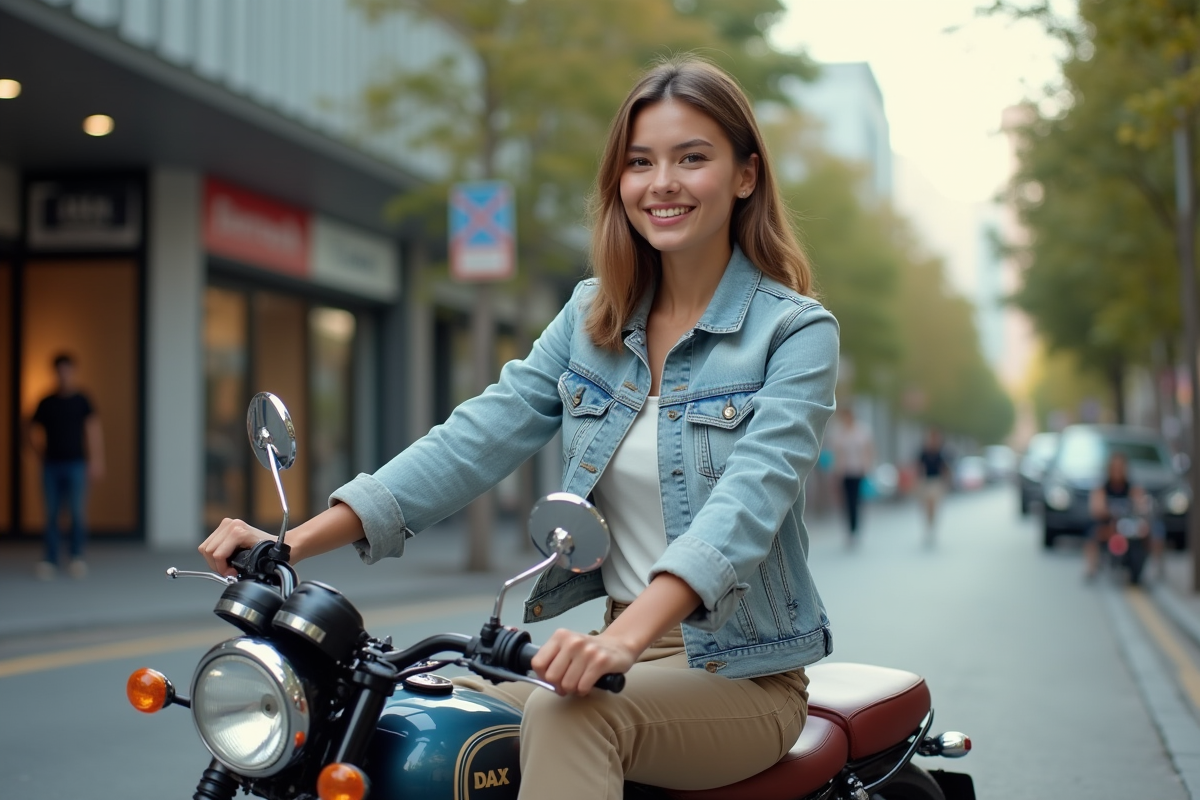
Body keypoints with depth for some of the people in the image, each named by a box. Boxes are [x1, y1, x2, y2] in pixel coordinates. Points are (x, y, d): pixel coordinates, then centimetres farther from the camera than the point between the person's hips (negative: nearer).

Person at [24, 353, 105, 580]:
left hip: (75, 464, -2)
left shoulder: (81, 401, 2)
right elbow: (31, 431, 19)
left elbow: (94, 431, -3)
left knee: (76, 511, -8)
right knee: (51, 513, 2)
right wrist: (40, 453, 7)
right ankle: (50, 560, 3)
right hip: (51, 465, 2)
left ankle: (77, 557, -1)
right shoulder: (46, 403, 9)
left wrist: (96, 461, -10)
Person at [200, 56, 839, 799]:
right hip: (625, 651, 5)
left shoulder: (798, 332, -9)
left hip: (742, 676, -5)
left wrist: (631, 632, -43)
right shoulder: (594, 315, 7)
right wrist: (296, 541, -15)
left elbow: (751, 496, -25)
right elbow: (481, 436, -3)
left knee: (566, 717, -33)